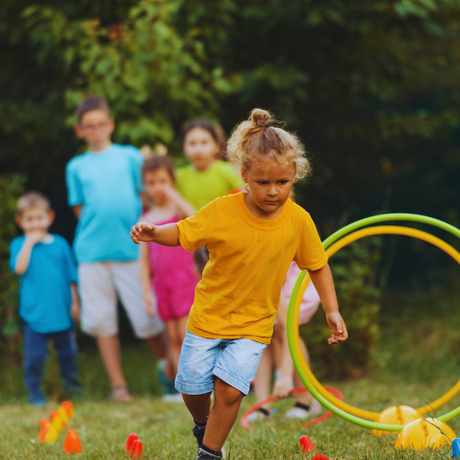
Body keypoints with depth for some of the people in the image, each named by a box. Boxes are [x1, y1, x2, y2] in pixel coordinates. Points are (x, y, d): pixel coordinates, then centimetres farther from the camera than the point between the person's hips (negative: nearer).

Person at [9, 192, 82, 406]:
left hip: (61, 311, 2)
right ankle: (35, 391, 12)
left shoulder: (60, 244, 5)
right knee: (35, 354, -2)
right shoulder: (19, 244, 1)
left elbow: (71, 276, 9)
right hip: (34, 313, -2)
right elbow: (20, 268, -17)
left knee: (67, 350, 14)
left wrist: (75, 302, 6)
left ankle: (71, 381, 36)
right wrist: (29, 243, -16)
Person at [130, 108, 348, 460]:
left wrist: (332, 310, 0)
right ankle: (203, 423, 40)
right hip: (208, 316, 0)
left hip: (253, 325, 0)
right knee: (192, 389, 6)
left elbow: (317, 265, 3)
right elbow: (181, 233, -6)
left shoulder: (299, 221, -11)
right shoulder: (222, 212, -16)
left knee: (229, 389, -15)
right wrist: (152, 233, -26)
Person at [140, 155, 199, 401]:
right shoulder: (147, 220, 9)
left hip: (184, 277, -4)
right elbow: (144, 258, 11)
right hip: (161, 283, 4)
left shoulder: (178, 209, -1)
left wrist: (175, 196, -23)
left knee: (186, 333, -9)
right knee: (173, 337, 7)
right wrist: (146, 290, 6)